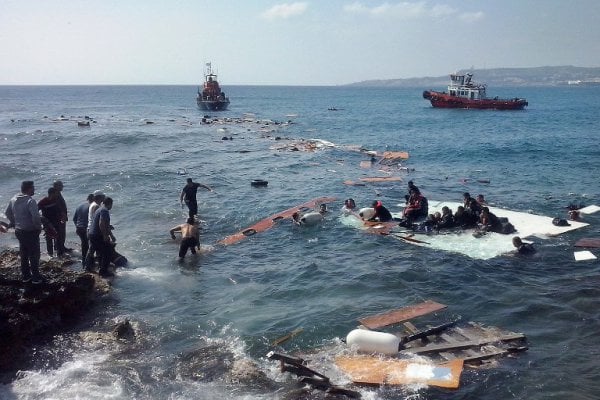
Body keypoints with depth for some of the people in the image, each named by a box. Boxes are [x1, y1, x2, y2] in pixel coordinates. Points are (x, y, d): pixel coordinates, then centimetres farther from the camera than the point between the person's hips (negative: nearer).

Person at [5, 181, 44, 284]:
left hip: (19, 231, 7)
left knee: (23, 254, 19)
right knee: (34, 255, 5)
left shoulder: (13, 200, 2)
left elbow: (7, 213, 14)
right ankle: (36, 278, 11)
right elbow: (36, 217, -29)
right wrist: (38, 227, -12)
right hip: (30, 232, -7)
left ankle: (25, 276, 29)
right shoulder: (30, 201, -22)